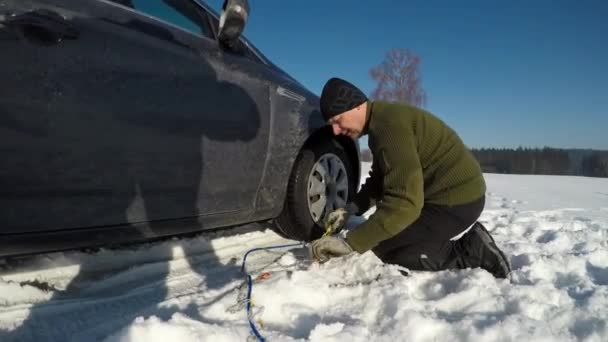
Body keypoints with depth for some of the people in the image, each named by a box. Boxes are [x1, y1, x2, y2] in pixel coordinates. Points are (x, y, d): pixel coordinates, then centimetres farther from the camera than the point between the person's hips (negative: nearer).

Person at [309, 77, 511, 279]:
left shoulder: (389, 124, -25)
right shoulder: (381, 123, 8)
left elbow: (405, 202, -34)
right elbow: (379, 180, 18)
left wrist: (349, 242, -31)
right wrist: (351, 209, 3)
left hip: (457, 199, -10)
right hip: (449, 194, 10)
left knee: (384, 246, -7)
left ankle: (472, 253, -3)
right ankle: (470, 245, 13)